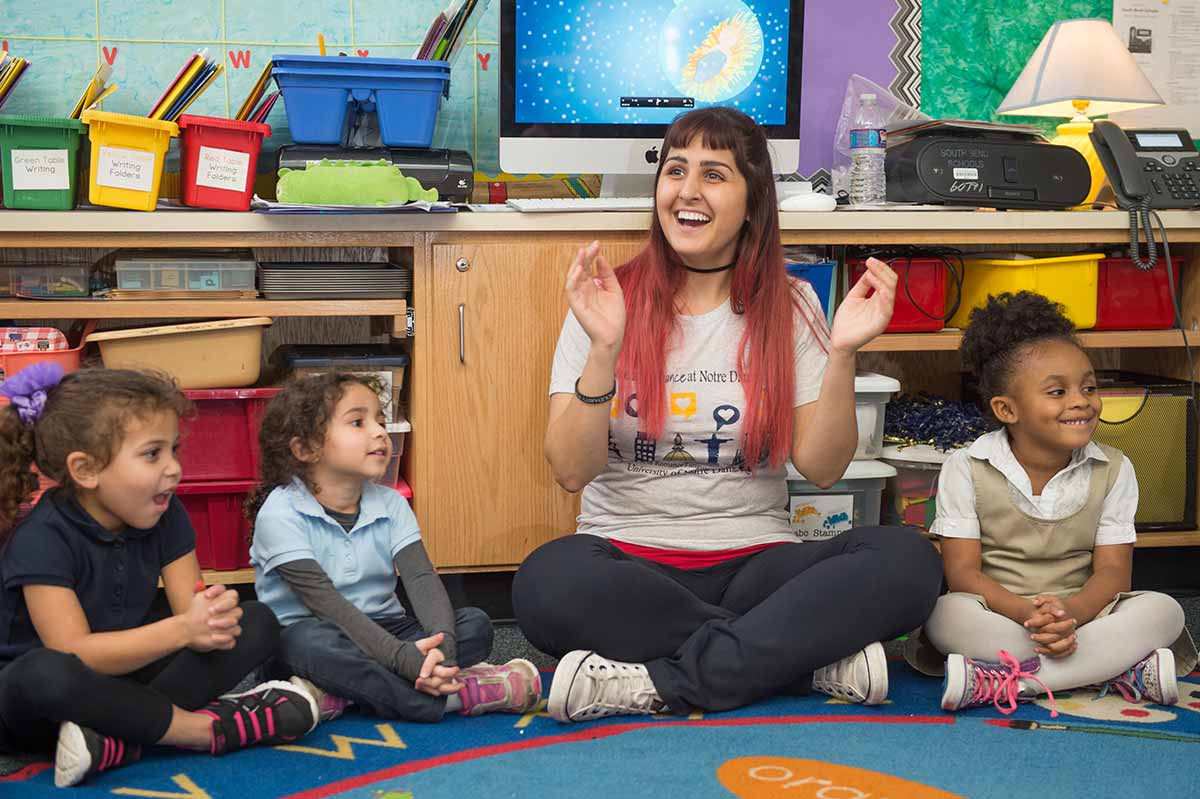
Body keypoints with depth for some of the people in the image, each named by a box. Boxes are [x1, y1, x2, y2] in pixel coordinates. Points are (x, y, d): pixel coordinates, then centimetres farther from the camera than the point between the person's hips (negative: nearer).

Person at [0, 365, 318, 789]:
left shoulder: (164, 516, -4)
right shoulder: (42, 540, -22)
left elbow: (188, 616, -8)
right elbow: (73, 655, -29)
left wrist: (209, 625, -34)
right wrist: (181, 630, -39)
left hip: (122, 674, 7)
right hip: (43, 694, -6)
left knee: (257, 622, -7)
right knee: (43, 674, -42)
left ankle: (121, 740, -25)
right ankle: (209, 727, -24)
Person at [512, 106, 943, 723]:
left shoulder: (789, 307, 7)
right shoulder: (610, 300, 2)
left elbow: (821, 467, -1)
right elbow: (571, 471, -8)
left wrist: (841, 353, -14)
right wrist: (604, 350, -21)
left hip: (752, 561, 1)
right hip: (628, 560, -1)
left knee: (907, 562, -25)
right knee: (546, 582, -36)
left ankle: (662, 683, -26)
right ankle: (817, 662, -23)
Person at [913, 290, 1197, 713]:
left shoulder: (1113, 470, 3)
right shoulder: (966, 469, -4)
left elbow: (1112, 569, -3)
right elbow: (963, 572, -10)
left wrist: (1071, 612, -26)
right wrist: (1028, 615, -29)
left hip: (1082, 613, 3)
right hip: (995, 616, -2)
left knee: (1162, 610, -24)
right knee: (948, 614, -34)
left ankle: (1005, 682, -33)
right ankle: (1119, 669, -33)